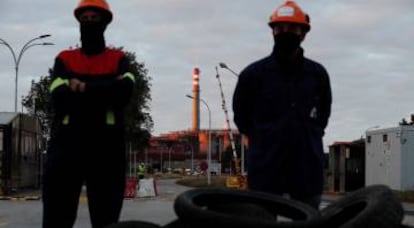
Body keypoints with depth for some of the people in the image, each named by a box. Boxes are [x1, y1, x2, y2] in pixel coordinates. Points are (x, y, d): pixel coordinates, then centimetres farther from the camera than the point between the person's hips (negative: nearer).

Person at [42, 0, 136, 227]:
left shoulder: (118, 59, 12)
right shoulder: (64, 59, 14)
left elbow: (124, 92, -10)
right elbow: (59, 98, -5)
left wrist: (84, 87, -10)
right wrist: (106, 91, -7)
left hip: (107, 146, 0)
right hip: (66, 143, 0)